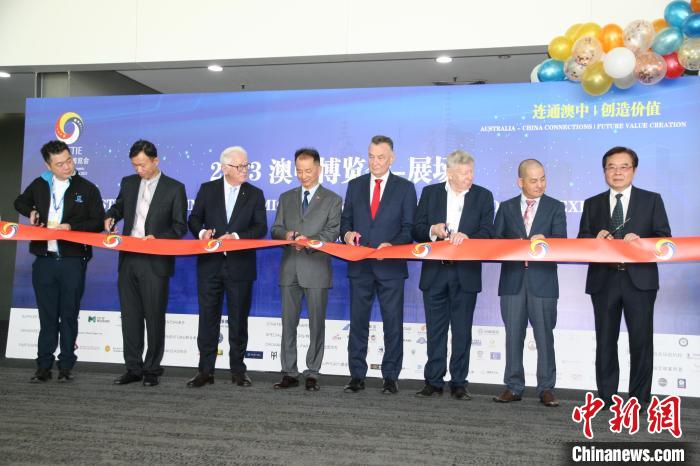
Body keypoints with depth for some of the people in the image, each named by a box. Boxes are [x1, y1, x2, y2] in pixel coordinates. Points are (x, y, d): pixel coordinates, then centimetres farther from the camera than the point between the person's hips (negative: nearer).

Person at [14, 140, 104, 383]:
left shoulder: (87, 189, -1)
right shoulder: (39, 185, 8)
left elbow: (98, 223, -3)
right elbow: (20, 202, 27)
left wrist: (71, 227, -15)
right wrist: (31, 212, 7)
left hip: (72, 261, -2)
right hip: (44, 260, 3)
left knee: (69, 315, 5)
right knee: (47, 316, 8)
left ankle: (66, 367, 15)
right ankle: (44, 367, 16)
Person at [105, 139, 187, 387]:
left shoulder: (174, 188, -2)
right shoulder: (128, 183, 11)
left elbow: (180, 227, -2)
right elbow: (119, 206, 27)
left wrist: (157, 238, -17)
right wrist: (110, 216, 5)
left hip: (156, 262, -4)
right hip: (128, 259, 5)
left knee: (154, 317, 1)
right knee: (130, 315, 8)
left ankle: (152, 369, 13)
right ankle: (133, 368, 18)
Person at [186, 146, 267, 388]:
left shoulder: (255, 194, 5)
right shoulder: (207, 189, 7)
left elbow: (260, 228, -2)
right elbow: (194, 219, 8)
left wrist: (236, 236, -18)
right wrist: (202, 232, -14)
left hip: (240, 266, 0)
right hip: (210, 263, 1)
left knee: (239, 320, 6)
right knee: (208, 318, 4)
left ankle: (238, 369, 18)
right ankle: (205, 370, 13)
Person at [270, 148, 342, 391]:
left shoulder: (332, 200, 5)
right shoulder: (286, 198, 16)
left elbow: (332, 232, -6)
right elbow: (275, 229, 13)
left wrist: (309, 241, -22)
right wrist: (286, 234, -10)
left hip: (316, 269, -3)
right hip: (290, 269, 3)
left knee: (316, 324, 2)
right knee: (288, 323, 6)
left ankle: (312, 373, 13)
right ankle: (289, 373, 15)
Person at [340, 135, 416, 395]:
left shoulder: (405, 188, 4)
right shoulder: (355, 186, 12)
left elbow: (409, 227, 0)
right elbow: (345, 220, 13)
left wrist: (392, 245, -17)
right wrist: (347, 233, -9)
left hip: (391, 265, -2)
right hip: (360, 265, 2)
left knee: (393, 324, 3)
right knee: (358, 322, 7)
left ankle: (390, 377, 14)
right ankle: (357, 376, 15)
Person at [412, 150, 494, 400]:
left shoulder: (483, 196, 4)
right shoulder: (430, 193, 6)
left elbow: (487, 232, -4)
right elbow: (417, 230, 4)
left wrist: (467, 235, -22)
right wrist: (433, 230, -15)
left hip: (466, 273, -1)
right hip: (435, 272, 1)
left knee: (462, 331, 5)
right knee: (435, 330, 7)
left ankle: (459, 383, 15)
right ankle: (433, 382, 16)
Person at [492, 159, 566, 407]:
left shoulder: (555, 207, 7)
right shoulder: (506, 207, 11)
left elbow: (561, 241, -4)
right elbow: (495, 241, 6)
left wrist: (544, 240, -24)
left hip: (542, 280, -1)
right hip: (512, 279, 2)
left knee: (544, 336, 2)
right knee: (513, 335, 6)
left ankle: (546, 388, 12)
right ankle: (513, 387, 15)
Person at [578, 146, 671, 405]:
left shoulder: (652, 200, 7)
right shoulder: (592, 204, 11)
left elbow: (664, 238, 0)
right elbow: (581, 243, 7)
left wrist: (640, 240, -18)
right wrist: (596, 238, -14)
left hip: (639, 279, -1)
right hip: (603, 281, 2)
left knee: (641, 341, 2)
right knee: (605, 341, 7)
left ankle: (640, 399, 15)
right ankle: (606, 397, 18)